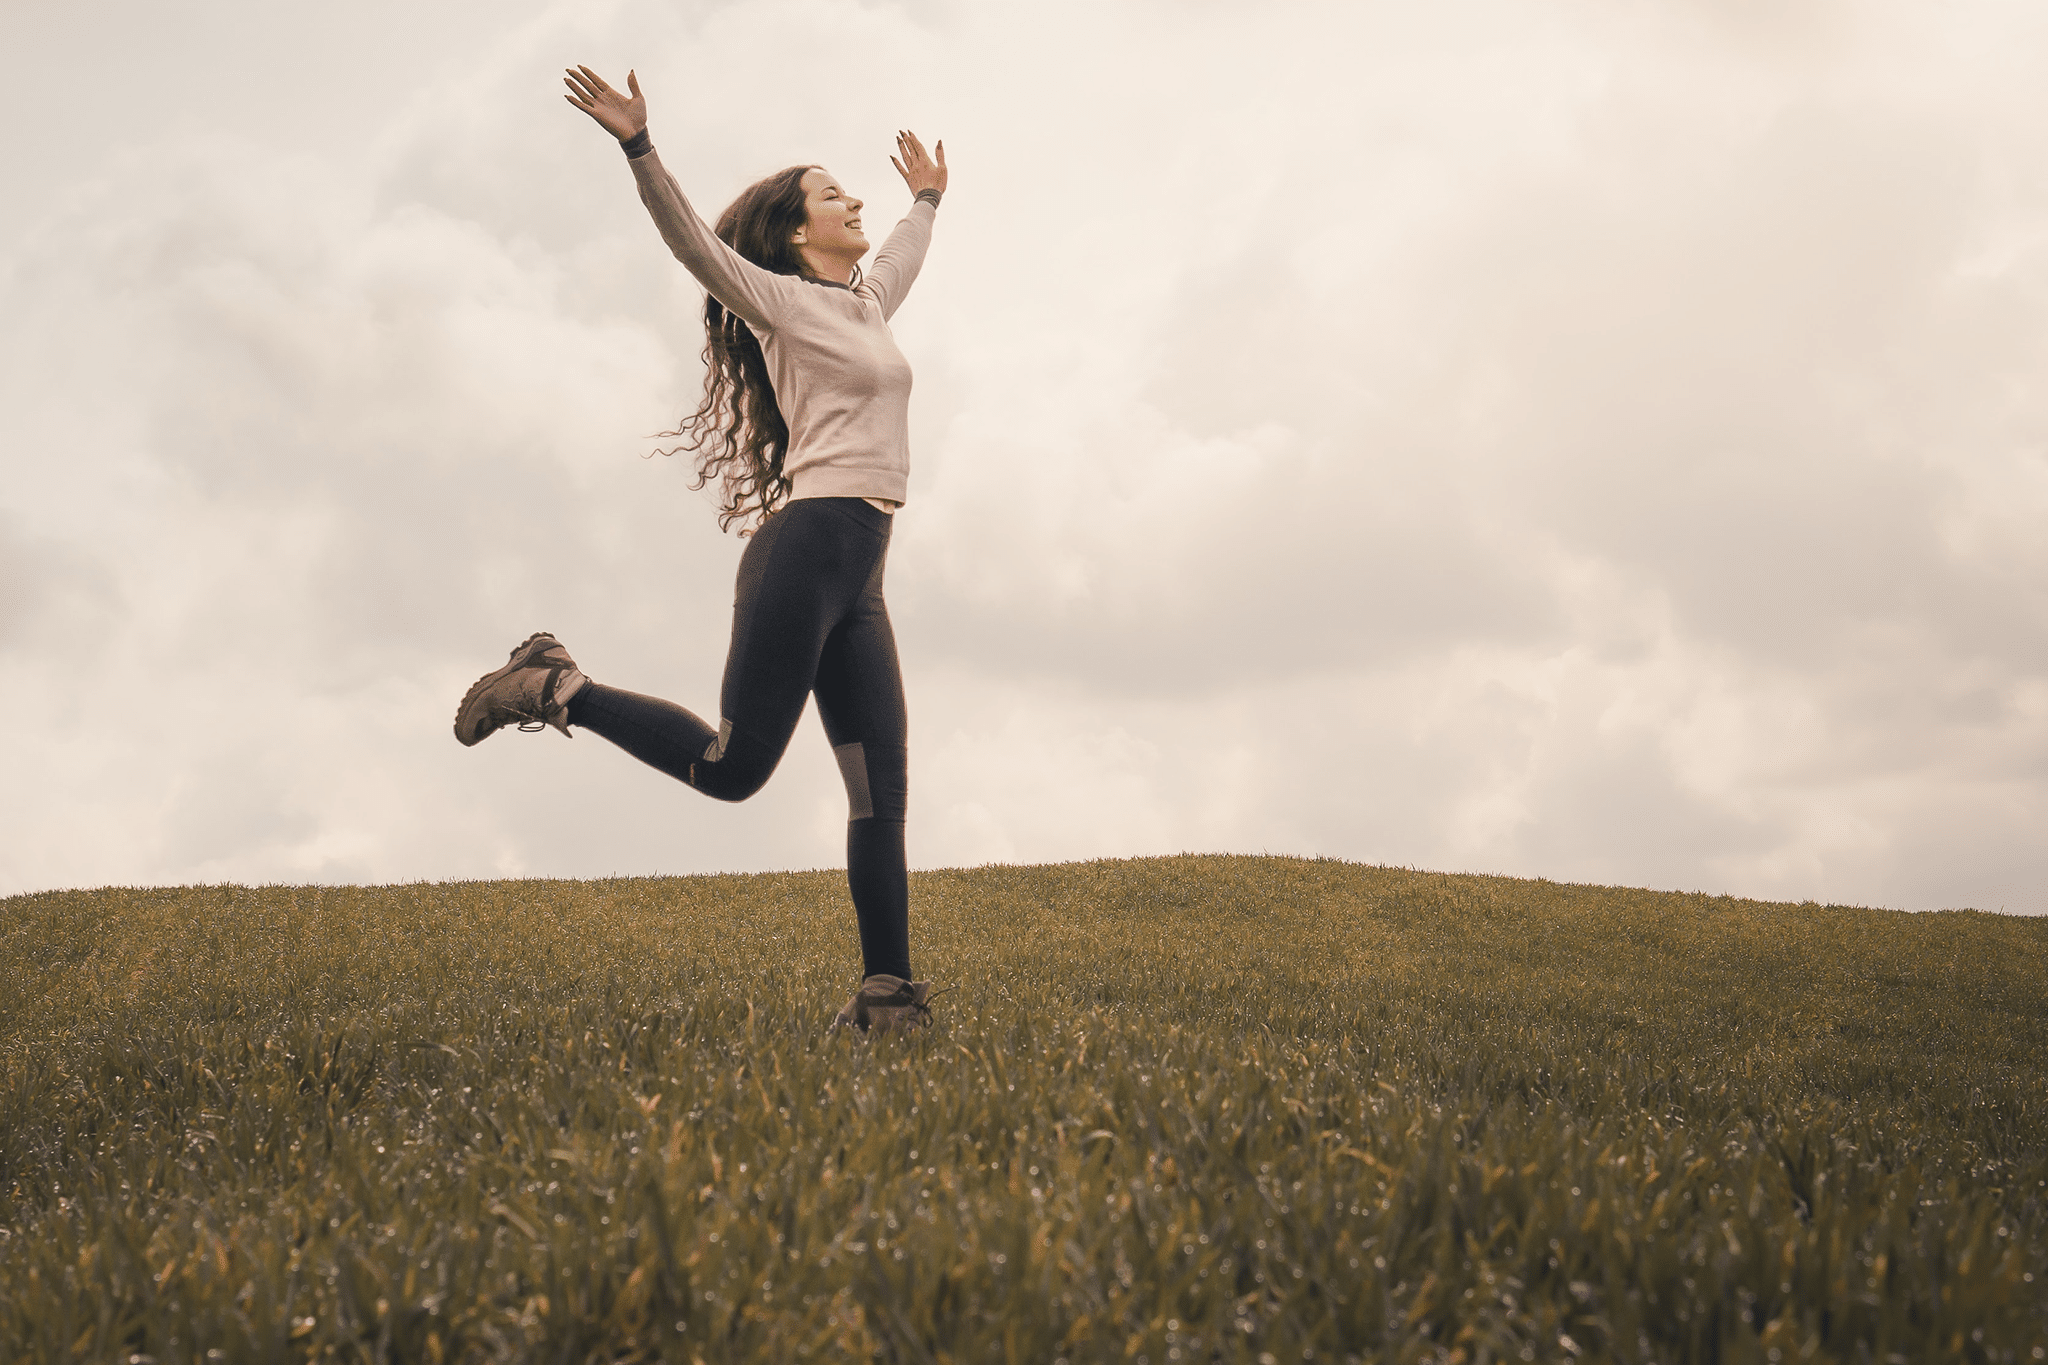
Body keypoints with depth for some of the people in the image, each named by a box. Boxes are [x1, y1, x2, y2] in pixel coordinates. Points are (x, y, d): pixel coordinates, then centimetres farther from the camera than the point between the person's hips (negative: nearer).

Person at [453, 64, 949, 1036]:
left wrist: (927, 199, 59)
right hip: (806, 549, -8)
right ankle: (554, 688, 6)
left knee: (882, 791, 0)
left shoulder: (864, 303, 24)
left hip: (857, 584, 8)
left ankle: (885, 991, -1)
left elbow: (904, 258, 47)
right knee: (731, 767, -10)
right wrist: (639, 147, -25)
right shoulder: (783, 302, 1)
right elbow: (694, 242, -13)